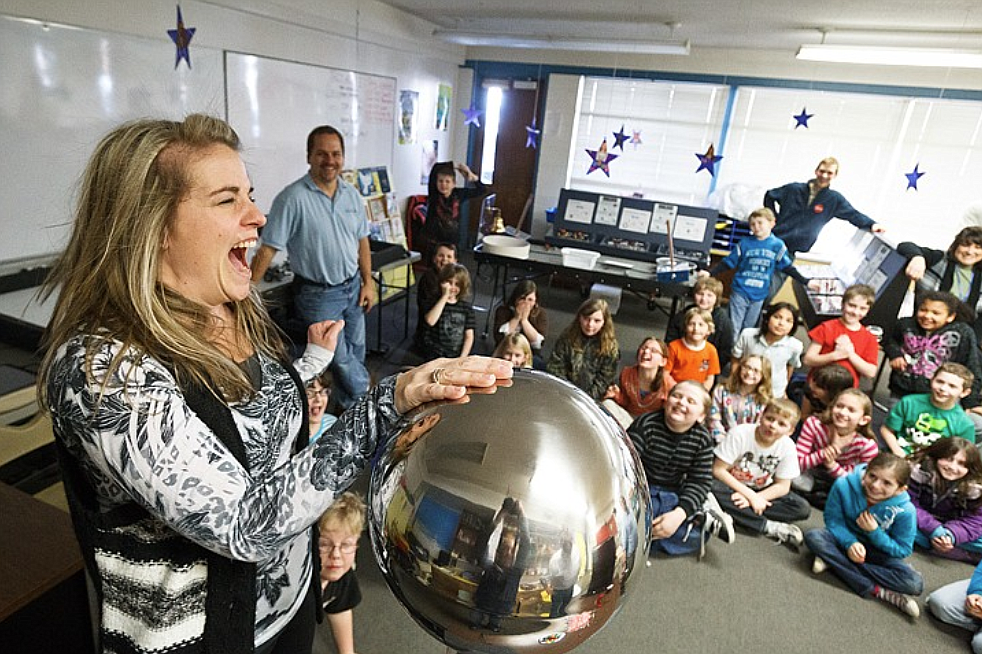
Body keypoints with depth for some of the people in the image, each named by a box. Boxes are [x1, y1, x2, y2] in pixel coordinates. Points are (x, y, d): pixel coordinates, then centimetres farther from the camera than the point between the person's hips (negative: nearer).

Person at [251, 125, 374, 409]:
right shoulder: (292, 198, -16)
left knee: (355, 353, 15)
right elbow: (267, 249, -16)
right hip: (317, 294, -6)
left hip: (352, 287, 6)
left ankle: (350, 408, 34)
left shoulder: (352, 194, 3)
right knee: (341, 358, 3)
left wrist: (368, 282, 7)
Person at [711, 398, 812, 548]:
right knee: (712, 489, -35)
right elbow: (718, 470, -20)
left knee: (803, 509, -17)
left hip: (761, 491, 3)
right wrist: (751, 495, -25)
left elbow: (783, 486, -8)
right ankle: (770, 527, -27)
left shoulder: (787, 446, -12)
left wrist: (753, 499, -23)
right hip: (731, 485, -3)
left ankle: (735, 514, -25)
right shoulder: (740, 433, -21)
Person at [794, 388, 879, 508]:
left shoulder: (868, 446, -20)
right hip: (811, 477, -2)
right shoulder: (813, 424, -20)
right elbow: (797, 464, -19)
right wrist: (823, 453, -36)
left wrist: (831, 464, -32)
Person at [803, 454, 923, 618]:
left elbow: (903, 550, -13)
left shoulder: (905, 511, -25)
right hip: (846, 539, 1)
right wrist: (850, 543, -28)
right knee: (813, 536, -31)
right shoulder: (844, 485, -26)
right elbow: (833, 519, -12)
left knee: (914, 584, -26)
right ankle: (876, 591, -24)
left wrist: (874, 532, -28)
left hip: (879, 552, -1)